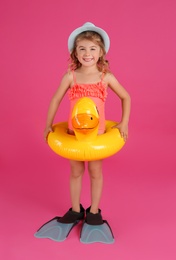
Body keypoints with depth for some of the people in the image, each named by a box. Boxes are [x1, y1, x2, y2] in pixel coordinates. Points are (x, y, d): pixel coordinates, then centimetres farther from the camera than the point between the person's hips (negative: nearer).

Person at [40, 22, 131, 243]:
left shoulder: (107, 77, -8)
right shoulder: (70, 76, -8)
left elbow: (125, 97, 4)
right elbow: (55, 100, 1)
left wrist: (124, 123, -2)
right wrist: (48, 125, 1)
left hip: (96, 132, -1)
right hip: (73, 132, 1)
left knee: (95, 171, 10)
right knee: (76, 171, 13)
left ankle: (94, 211, 27)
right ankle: (75, 209, 30)